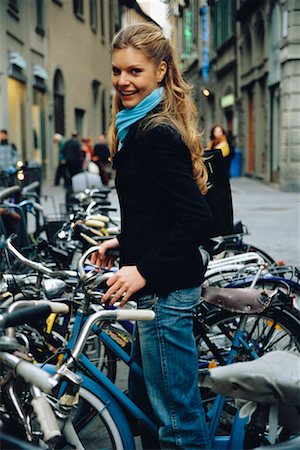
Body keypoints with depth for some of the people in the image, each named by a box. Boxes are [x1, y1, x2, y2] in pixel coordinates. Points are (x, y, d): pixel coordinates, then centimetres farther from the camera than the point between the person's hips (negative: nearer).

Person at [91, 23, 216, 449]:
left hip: (167, 290, -11)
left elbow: (198, 221, -23)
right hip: (158, 286, 11)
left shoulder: (156, 134, -17)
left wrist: (143, 271, -22)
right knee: (144, 401, 22)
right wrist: (123, 242, 15)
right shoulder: (143, 127, 15)